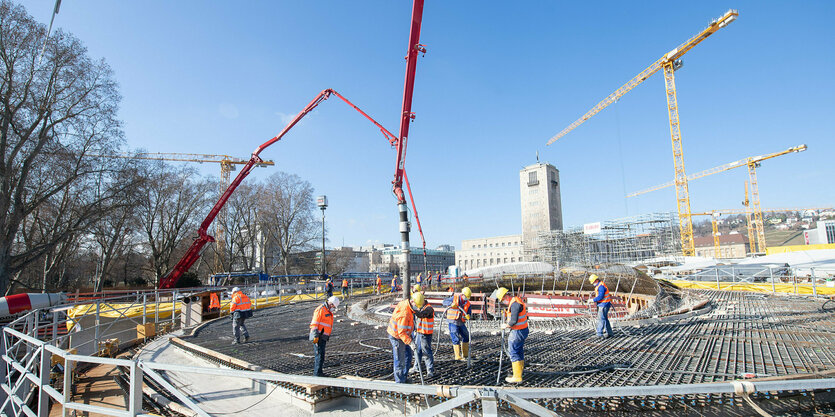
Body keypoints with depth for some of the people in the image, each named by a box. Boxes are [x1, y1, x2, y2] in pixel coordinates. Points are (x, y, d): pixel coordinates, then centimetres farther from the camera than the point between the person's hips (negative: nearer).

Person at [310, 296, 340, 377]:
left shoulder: (329, 312, 20)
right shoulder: (320, 310, -11)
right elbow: (314, 324, -18)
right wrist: (315, 336, -22)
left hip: (323, 337, 10)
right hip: (317, 337, -10)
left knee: (320, 355, 13)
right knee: (319, 354, -12)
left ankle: (317, 371, 20)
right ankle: (317, 373, -10)